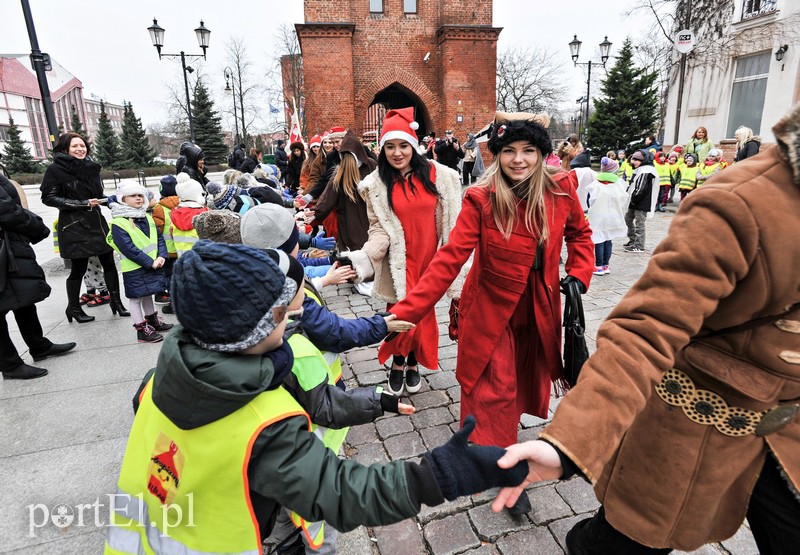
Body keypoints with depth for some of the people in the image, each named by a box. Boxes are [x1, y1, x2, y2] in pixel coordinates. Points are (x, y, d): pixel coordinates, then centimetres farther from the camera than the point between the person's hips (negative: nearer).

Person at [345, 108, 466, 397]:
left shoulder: (438, 175, -4)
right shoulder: (376, 184, -3)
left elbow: (450, 221, 0)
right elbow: (380, 228, -5)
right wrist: (365, 256, -22)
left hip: (430, 258, 1)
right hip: (399, 262, -1)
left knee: (423, 312, 12)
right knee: (402, 314, 4)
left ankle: (413, 363, 35)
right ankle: (398, 364, 30)